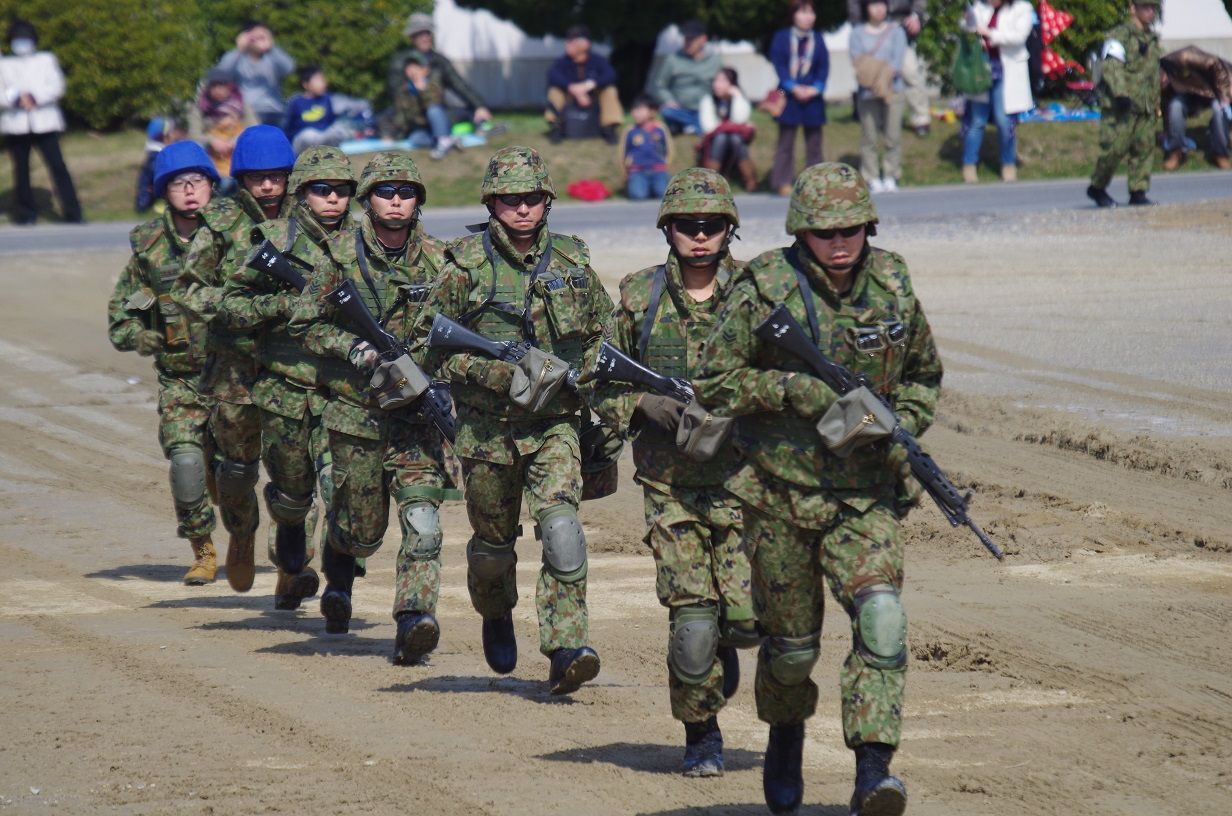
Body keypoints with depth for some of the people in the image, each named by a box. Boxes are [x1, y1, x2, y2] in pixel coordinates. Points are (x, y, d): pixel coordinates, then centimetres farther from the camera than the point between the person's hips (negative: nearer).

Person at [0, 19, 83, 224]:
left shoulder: (47, 60, 14)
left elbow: (56, 86, 1)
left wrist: (34, 97, -14)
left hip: (44, 122, -1)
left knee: (57, 165, -9)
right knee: (21, 169, 0)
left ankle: (72, 213, -10)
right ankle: (25, 213, 10)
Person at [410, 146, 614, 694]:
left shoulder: (572, 261, 3)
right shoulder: (468, 265, -5)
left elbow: (601, 335, 17)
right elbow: (428, 345, -5)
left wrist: (589, 383, 3)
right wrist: (501, 374, -15)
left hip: (555, 425, 1)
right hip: (487, 427, 0)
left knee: (561, 526, -20)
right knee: (494, 541, 13)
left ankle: (566, 651, -24)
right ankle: (496, 616, 45)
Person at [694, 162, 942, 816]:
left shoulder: (891, 287, -1)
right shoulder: (765, 289, -12)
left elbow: (924, 376, 15)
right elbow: (713, 381, -9)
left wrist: (899, 430, -4)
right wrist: (799, 391, -20)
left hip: (866, 496, 1)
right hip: (781, 495, -1)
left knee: (881, 617, -21)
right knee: (791, 642, 10)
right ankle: (785, 738, 42)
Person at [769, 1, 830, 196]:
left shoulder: (817, 39, 9)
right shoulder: (781, 37, 3)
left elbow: (824, 67, 4)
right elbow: (779, 65, -4)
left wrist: (816, 88, -12)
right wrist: (793, 88, -14)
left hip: (812, 97, 2)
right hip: (789, 96, -2)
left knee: (813, 141, 4)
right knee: (786, 140, -1)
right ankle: (784, 182, 1)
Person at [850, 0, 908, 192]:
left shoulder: (896, 31, 12)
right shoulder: (858, 33, 11)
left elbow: (898, 59, -2)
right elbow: (856, 60, -2)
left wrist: (886, 75, -20)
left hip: (892, 89, 0)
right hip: (867, 92, 0)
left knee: (893, 136, -5)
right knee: (869, 137, -4)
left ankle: (890, 177, 3)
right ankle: (872, 179, 0)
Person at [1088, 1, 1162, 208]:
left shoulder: (1153, 39, 19)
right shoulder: (1120, 35, -7)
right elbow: (1110, 67, -17)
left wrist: (1155, 103, 26)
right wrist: (1120, 94, -27)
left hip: (1145, 106, 7)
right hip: (1121, 105, -7)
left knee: (1145, 148, 1)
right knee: (1115, 148, -9)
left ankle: (1138, 192, 6)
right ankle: (1097, 188, 7)